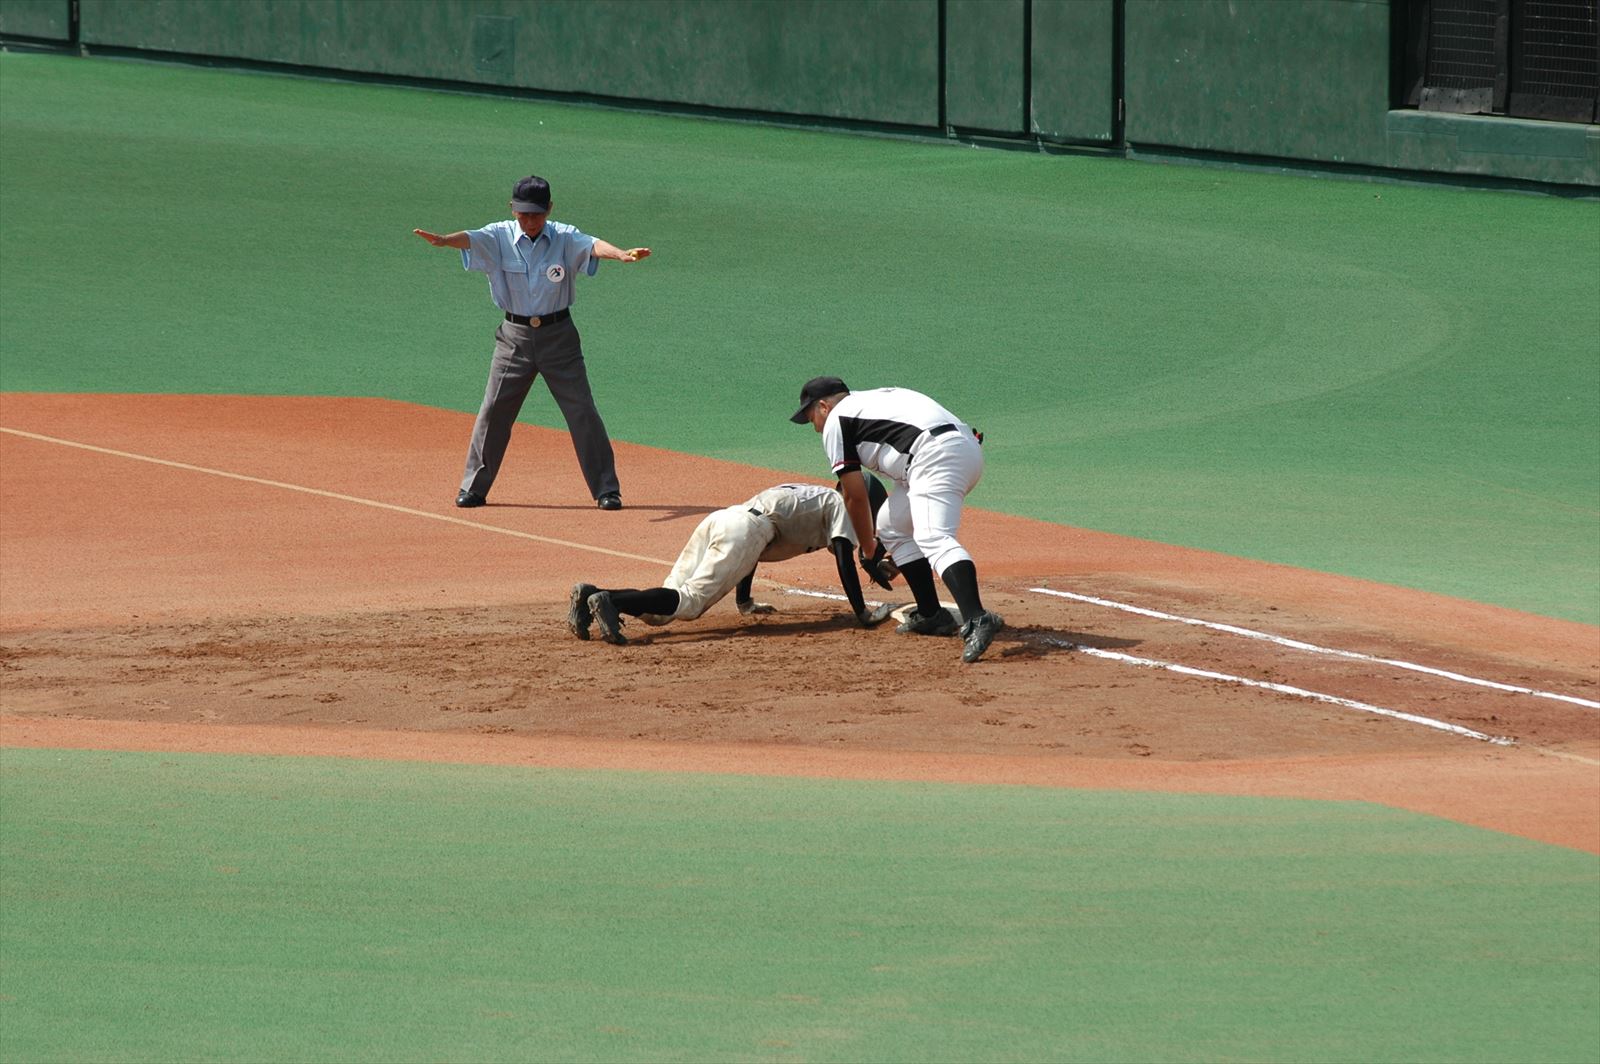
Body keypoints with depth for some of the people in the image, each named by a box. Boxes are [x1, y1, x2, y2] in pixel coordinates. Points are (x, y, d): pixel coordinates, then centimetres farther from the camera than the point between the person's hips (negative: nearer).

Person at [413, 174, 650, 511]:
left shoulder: (564, 238, -7)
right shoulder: (500, 237, -7)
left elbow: (592, 245, -27)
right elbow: (470, 239, -26)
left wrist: (622, 255, -50)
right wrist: (441, 241, -50)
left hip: (558, 335, -1)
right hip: (515, 335, 1)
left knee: (582, 411, -1)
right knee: (493, 411, 1)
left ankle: (606, 489, 6)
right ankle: (473, 488, 12)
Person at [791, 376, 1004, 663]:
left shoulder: (835, 422, 9)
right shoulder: (874, 399, 34)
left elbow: (855, 496, 9)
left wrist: (868, 550, 22)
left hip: (936, 455, -9)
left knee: (934, 539, -25)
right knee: (891, 526, 23)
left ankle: (977, 620, -48)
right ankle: (931, 615, 18)